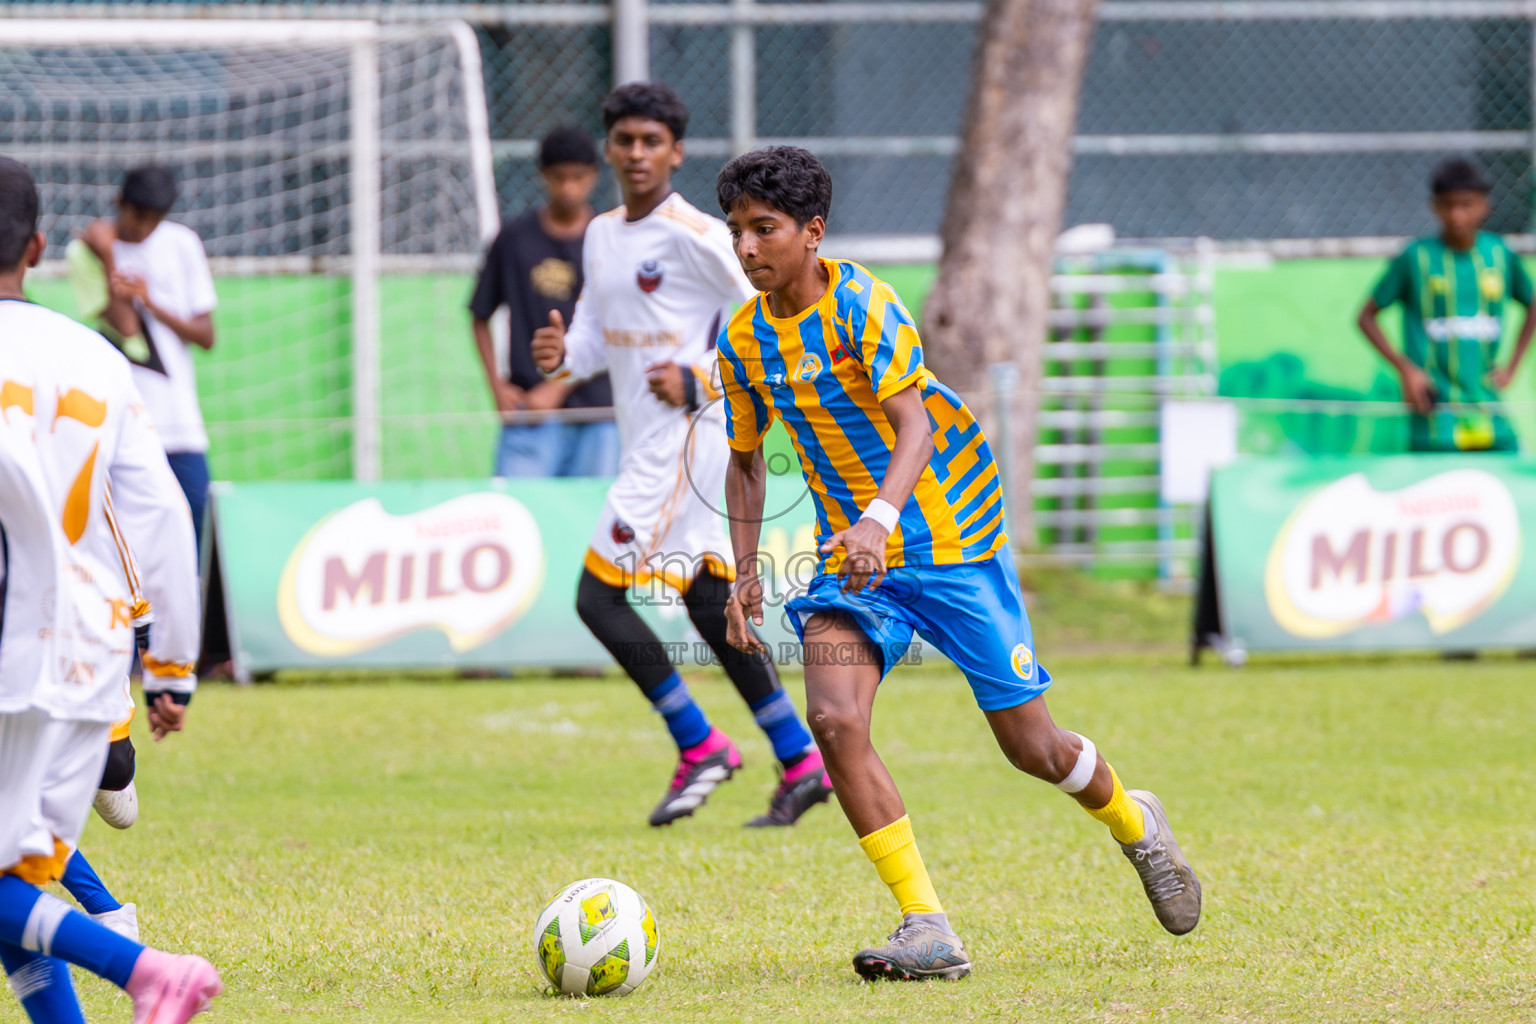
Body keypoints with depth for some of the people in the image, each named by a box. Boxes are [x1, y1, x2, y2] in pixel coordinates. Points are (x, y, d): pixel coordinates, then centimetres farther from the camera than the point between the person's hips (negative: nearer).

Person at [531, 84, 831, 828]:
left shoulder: (692, 235, -13)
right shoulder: (601, 236, 12)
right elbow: (597, 333, 20)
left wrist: (698, 382, -18)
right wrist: (563, 355, -2)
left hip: (686, 439, -9)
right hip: (641, 443, 9)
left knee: (599, 597, -10)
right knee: (710, 605, 11)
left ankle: (700, 747, 1)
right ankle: (800, 761, 16)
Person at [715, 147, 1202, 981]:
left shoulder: (861, 304, -18)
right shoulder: (744, 339, 0)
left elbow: (913, 422, -30)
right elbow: (746, 461, 15)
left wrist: (879, 518, -47)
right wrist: (744, 572, 3)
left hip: (951, 540, -4)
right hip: (852, 558, 4)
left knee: (1030, 747, 4)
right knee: (833, 720, -21)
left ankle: (1133, 824, 38)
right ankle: (925, 928, -17)